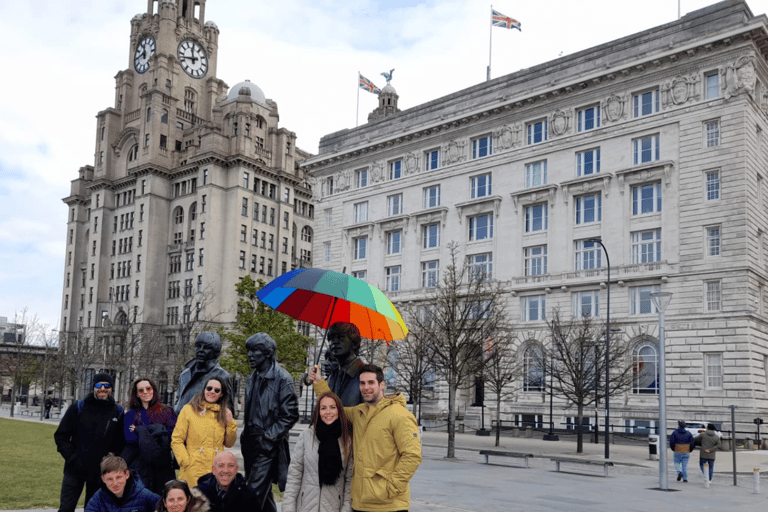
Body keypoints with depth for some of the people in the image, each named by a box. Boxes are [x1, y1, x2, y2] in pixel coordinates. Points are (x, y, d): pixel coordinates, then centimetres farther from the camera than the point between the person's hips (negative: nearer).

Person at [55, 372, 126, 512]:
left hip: (100, 473, 1)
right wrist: (70, 456, -6)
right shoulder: (78, 407, 1)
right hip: (75, 470, -1)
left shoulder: (118, 412, 2)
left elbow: (121, 442, 6)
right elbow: (61, 435, 4)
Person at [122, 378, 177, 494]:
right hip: (140, 466, 0)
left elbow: (174, 434, -2)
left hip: (163, 467, 0)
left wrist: (140, 431, -5)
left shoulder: (167, 412, 13)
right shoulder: (131, 414, 13)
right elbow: (130, 438, -2)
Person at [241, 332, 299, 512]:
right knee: (264, 492, 16)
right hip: (251, 443, 8)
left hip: (268, 445, -8)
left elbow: (290, 415, -12)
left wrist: (268, 437, -16)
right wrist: (246, 435, 13)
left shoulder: (282, 378, -11)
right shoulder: (253, 378, 14)